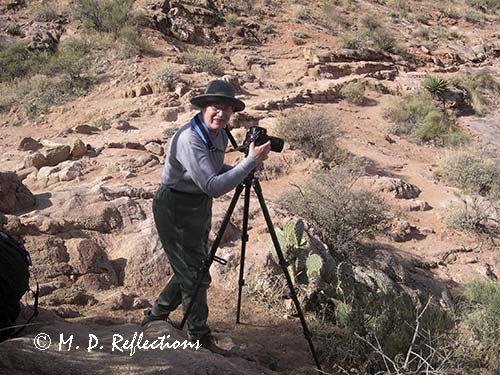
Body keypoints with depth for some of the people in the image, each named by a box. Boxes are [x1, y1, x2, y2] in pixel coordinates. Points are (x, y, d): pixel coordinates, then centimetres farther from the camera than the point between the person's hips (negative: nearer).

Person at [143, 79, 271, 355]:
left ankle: (156, 317, 35)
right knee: (194, 273, -3)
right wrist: (250, 161, -32)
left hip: (199, 206, 9)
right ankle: (200, 339, 12)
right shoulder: (189, 139, -27)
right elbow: (213, 187, -34)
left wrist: (246, 168, -3)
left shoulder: (220, 136, 2)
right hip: (175, 208, -9)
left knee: (190, 269, 17)